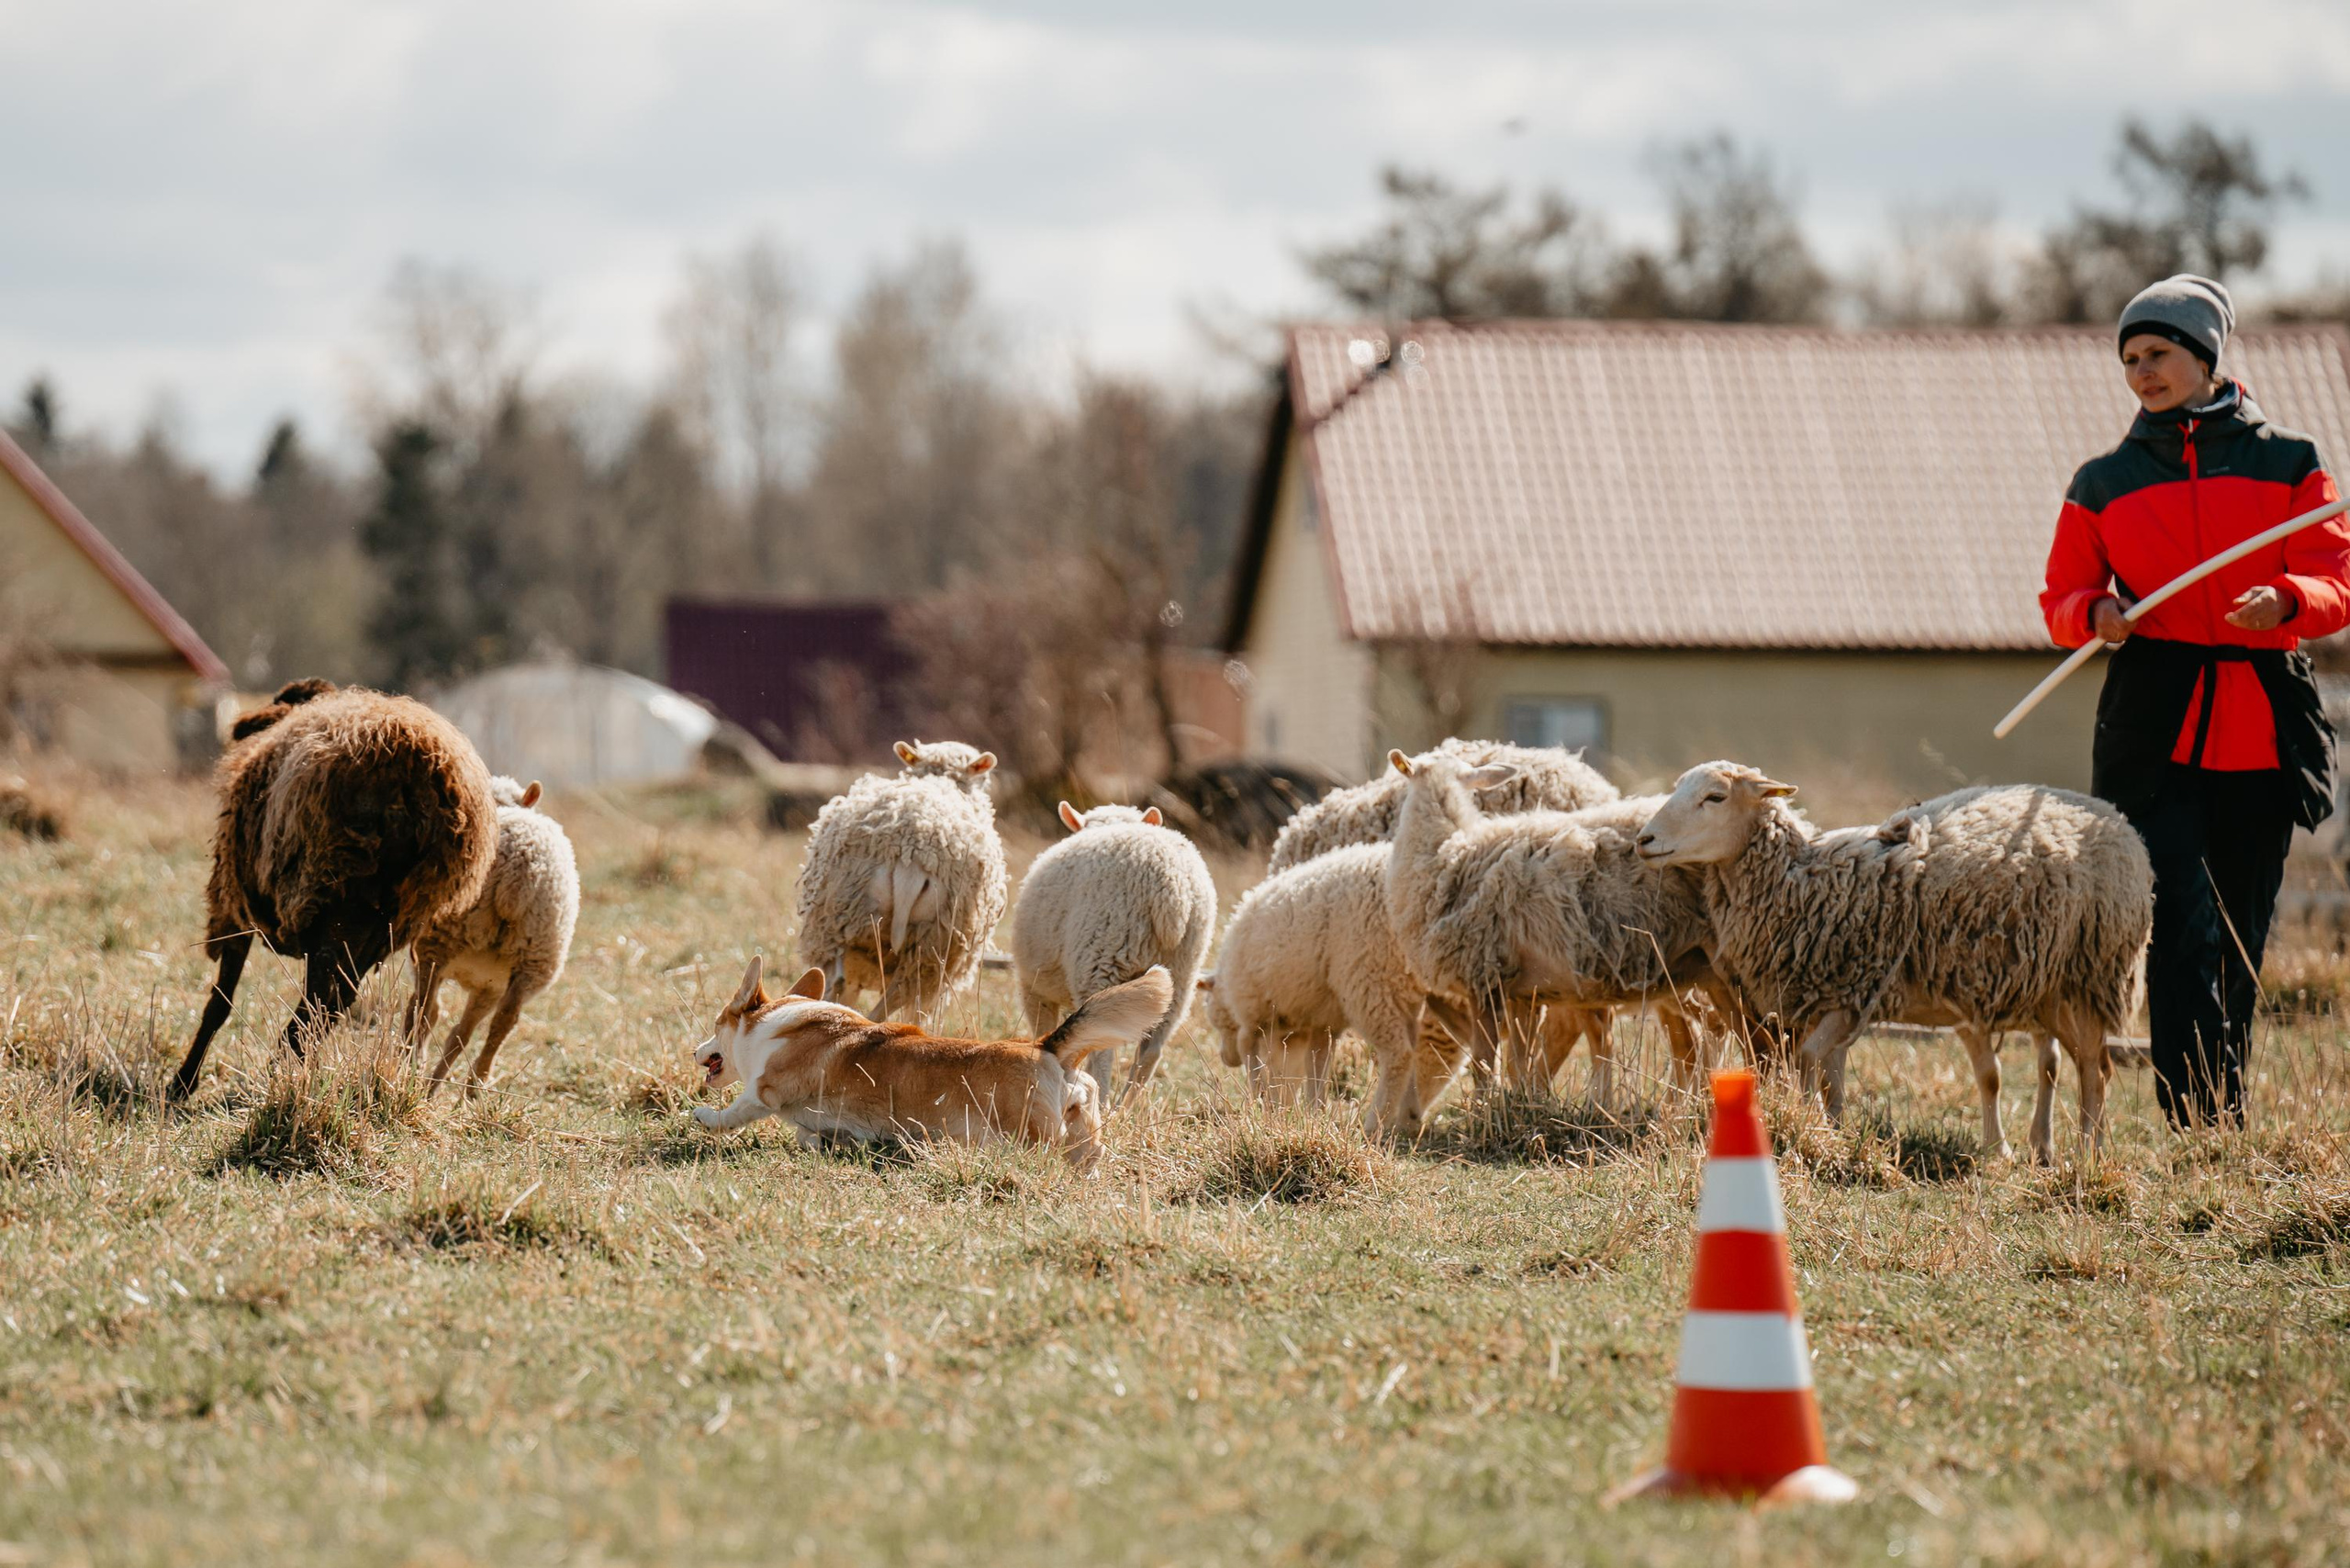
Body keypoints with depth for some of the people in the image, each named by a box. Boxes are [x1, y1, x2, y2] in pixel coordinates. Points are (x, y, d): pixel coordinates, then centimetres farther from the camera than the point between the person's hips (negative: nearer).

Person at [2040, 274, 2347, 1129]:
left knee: (2240, 939, 5)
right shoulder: (2103, 483, 14)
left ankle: (2223, 1120, 14)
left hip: (2263, 727, 1)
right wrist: (2095, 614, -9)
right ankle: (2202, 1124, -20)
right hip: (2154, 730, -1)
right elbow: (2062, 596, 14)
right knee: (2184, 930, -14)